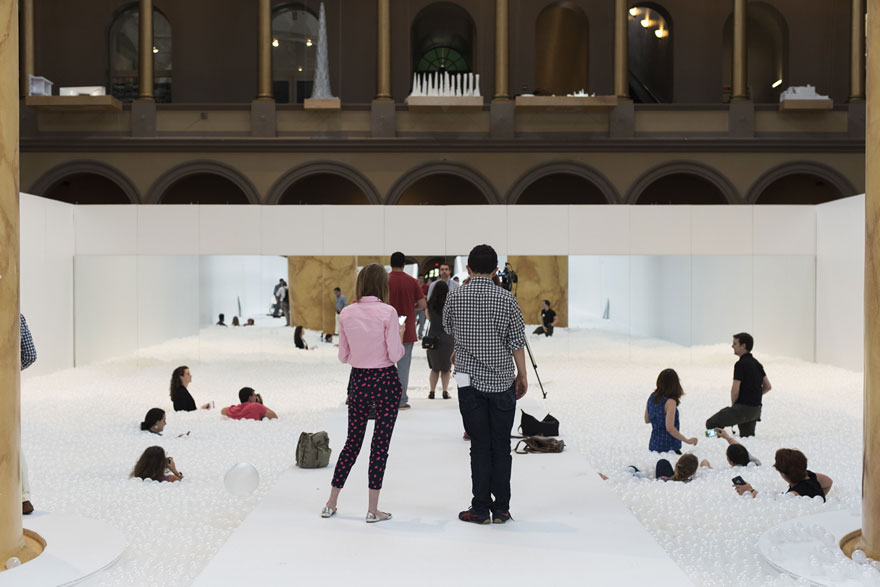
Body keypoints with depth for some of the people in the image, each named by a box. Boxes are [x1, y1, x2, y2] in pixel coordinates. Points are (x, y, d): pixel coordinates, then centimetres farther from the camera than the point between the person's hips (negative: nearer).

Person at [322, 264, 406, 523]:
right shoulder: (388, 312, -13)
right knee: (380, 443, 4)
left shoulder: (346, 314, -1)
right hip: (385, 380, -4)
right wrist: (400, 335, 5)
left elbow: (343, 356, 4)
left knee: (352, 441, 16)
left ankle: (331, 503, 22)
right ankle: (373, 509, 9)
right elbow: (395, 355, -13)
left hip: (358, 380, 4)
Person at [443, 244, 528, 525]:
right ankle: (501, 509, 13)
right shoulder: (506, 298, -5)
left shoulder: (454, 297, -2)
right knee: (501, 447, 8)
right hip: (502, 381, 0)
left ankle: (480, 509, 8)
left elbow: (447, 328, 16)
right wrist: (522, 376, 10)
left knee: (480, 446, 5)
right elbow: (516, 342, -2)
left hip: (469, 380, 0)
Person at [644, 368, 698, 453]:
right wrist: (687, 440, -14)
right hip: (668, 448, -7)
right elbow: (670, 428, -23)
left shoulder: (652, 397, 2)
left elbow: (647, 420, 13)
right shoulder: (670, 402, -18)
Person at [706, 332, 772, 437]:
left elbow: (735, 391, -17)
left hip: (743, 408, -9)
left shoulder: (741, 364, -15)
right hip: (756, 409, 9)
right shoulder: (757, 363, 13)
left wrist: (733, 406, 0)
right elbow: (768, 386, 21)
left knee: (711, 424, -5)